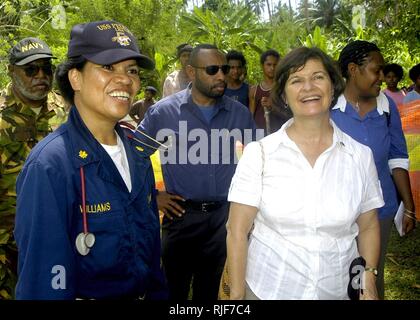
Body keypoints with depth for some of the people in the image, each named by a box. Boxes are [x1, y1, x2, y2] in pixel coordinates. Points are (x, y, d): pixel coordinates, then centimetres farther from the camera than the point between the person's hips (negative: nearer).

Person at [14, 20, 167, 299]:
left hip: (142, 292, 6)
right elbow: (43, 279, -23)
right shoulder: (49, 167, -24)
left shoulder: (137, 152, -2)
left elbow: (151, 240, 6)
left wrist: (157, 292, 8)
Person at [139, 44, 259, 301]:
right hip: (181, 215, -2)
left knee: (209, 291, 19)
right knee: (175, 291, 13)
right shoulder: (164, 111, -8)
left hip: (224, 216, 2)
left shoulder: (239, 113, 0)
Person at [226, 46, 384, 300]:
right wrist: (237, 295, -8)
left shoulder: (360, 155, -4)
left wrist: (369, 285, -2)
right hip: (267, 289, -2)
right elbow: (237, 232, -8)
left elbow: (368, 227, 6)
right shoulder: (259, 153, -10)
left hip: (337, 291, 2)